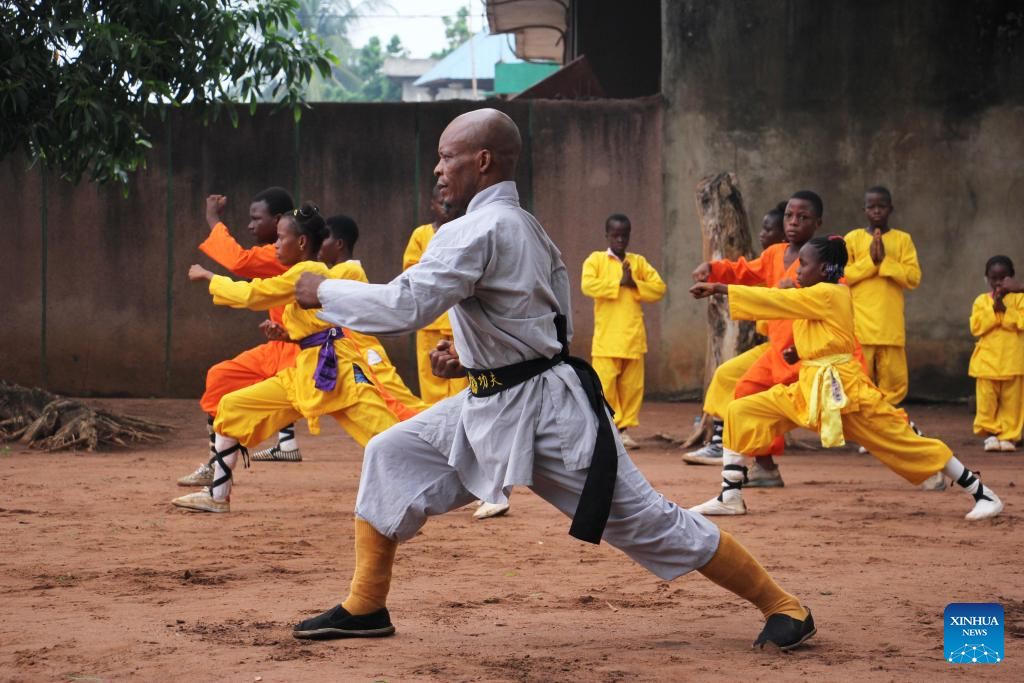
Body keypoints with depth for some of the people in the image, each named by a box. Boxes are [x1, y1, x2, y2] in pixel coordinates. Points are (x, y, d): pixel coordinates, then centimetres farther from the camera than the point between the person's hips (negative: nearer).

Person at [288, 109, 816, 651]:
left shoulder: (478, 231, -20)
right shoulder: (525, 227, 12)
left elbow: (405, 305, -28)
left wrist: (324, 291, -13)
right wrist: (471, 358, 10)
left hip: (549, 410, -10)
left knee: (647, 522, -3)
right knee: (390, 456, 6)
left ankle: (783, 608, 8)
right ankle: (365, 608, 14)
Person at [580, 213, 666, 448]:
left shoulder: (638, 262, 14)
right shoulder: (596, 260, 6)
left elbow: (659, 288, 7)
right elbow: (587, 285, -11)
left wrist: (634, 284, -7)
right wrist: (619, 282, -11)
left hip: (634, 336, 3)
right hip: (606, 337, -3)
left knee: (632, 385, 1)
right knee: (605, 384, -8)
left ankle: (624, 428, 10)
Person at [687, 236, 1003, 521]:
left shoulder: (829, 295, -14)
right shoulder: (819, 298, 13)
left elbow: (773, 300, -16)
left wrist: (718, 288, -15)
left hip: (843, 391, -9)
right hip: (809, 389, 9)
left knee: (904, 442, -4)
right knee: (741, 412, -3)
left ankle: (983, 494, 7)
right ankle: (730, 498, 0)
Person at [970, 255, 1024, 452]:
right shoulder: (981, 301, 9)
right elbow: (976, 327, -4)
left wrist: (1004, 310, -14)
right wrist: (993, 309, -11)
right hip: (987, 360, 1)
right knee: (987, 400, -3)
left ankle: (1008, 436, 6)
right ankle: (990, 433, 9)